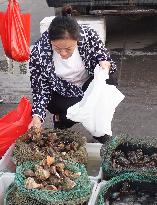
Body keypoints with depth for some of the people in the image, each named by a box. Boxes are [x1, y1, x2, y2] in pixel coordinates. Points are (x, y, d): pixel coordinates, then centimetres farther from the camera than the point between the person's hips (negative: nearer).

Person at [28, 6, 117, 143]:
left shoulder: (88, 34, -26)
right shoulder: (39, 53, -28)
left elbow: (103, 55, -8)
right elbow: (40, 88, -18)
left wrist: (105, 64, -31)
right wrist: (37, 116, -31)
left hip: (89, 83, 2)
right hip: (61, 94, -2)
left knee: (110, 83, -25)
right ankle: (60, 117, 11)